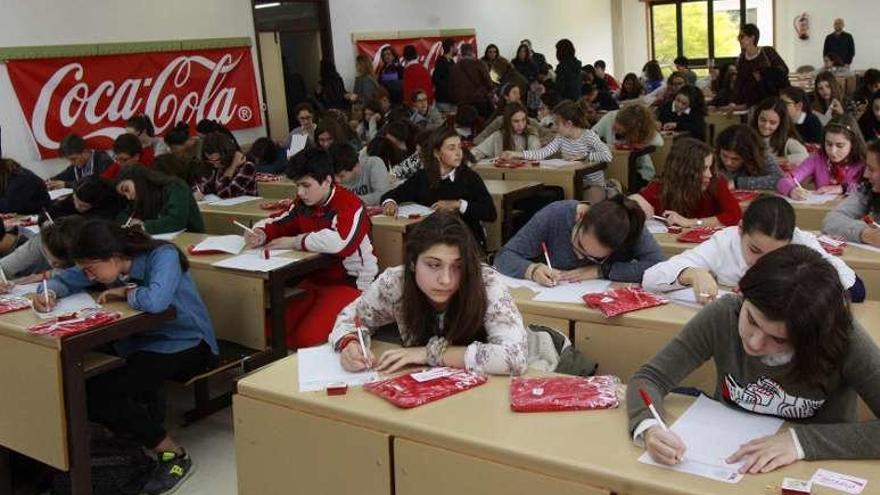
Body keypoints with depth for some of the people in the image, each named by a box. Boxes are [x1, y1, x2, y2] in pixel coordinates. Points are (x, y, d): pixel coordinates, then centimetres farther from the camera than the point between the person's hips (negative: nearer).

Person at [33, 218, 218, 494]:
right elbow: (66, 279, 11)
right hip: (144, 344, 8)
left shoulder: (163, 256, -21)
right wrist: (50, 293, -12)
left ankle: (173, 454, -11)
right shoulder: (111, 265, 1)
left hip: (186, 345, -8)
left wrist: (123, 291, -19)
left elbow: (155, 300, -39)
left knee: (98, 392, -23)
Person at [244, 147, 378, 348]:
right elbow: (277, 223, 17)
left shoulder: (350, 205, -21)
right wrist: (260, 234, -9)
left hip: (351, 282, -8)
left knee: (307, 337, -25)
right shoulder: (303, 204, 5)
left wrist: (294, 242, -24)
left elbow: (337, 242, -39)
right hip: (315, 279, 8)